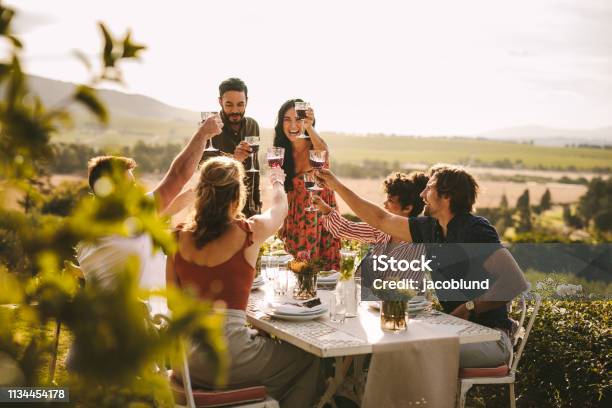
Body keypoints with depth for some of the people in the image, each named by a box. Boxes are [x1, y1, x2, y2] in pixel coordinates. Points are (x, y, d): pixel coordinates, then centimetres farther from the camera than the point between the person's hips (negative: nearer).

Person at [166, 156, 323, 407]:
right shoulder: (249, 232, -9)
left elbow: (173, 303, 9)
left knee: (267, 342, 32)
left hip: (183, 358, 6)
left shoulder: (179, 237, 1)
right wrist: (277, 182, 36)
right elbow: (279, 207, 15)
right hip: (225, 356, -6)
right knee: (309, 358, 18)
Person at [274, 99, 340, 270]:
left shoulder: (316, 146, -13)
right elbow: (284, 189, 9)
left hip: (321, 214, -4)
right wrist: (283, 223, 7)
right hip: (295, 218, 4)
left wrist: (309, 127, -56)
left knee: (324, 269, -1)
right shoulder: (282, 152, 0)